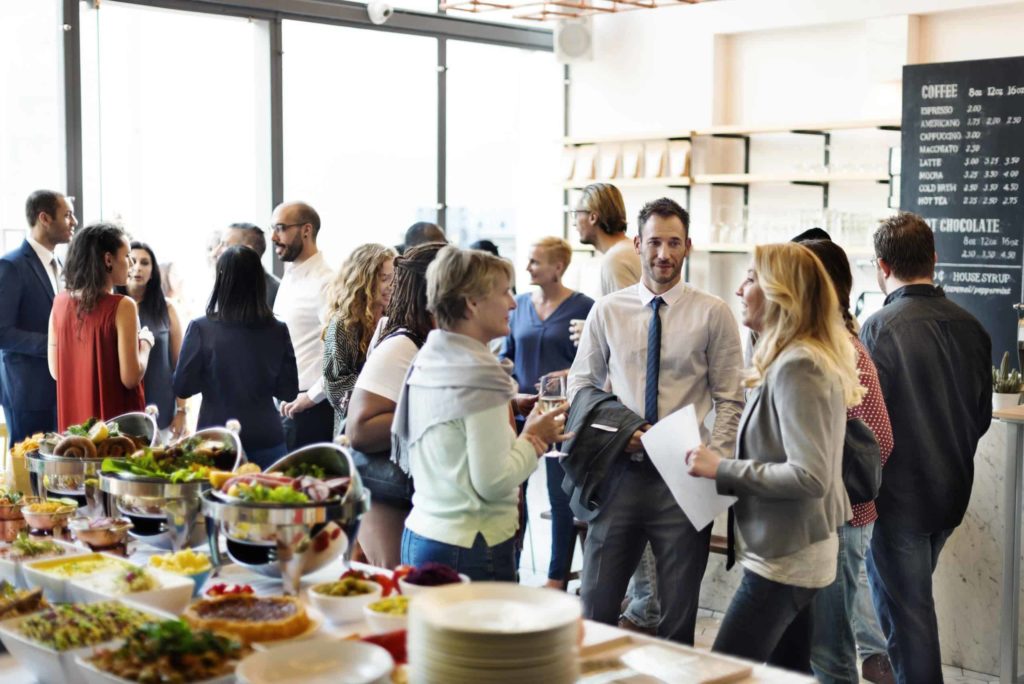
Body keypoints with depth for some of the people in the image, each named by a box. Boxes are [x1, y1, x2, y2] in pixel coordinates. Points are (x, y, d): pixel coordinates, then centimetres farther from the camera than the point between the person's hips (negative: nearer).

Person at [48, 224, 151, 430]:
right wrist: (145, 343, -1)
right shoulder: (122, 306, -16)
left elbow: (55, 371, 8)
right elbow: (130, 378, -17)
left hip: (74, 421, 6)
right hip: (118, 422, -6)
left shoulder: (60, 302, 1)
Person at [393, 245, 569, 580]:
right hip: (469, 550, -9)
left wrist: (522, 436, 9)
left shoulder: (426, 361, 8)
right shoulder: (479, 376, -17)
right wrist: (532, 438, -3)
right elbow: (493, 482, -18)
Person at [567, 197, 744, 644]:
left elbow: (729, 401, 0)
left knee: (680, 614, 10)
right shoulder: (607, 311, 5)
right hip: (621, 471, 2)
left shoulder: (713, 313, -1)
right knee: (595, 606, 8)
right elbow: (580, 385, 10)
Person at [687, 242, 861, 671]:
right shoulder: (811, 357, 11)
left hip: (783, 558, -10)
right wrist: (727, 466, 8)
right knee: (789, 672, 18)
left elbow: (810, 475, -26)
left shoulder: (796, 366, -20)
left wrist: (723, 470, -20)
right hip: (798, 552, 10)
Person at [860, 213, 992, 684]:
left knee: (906, 613, 4)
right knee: (914, 599, 23)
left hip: (898, 497, -6)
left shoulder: (880, 328, -20)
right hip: (952, 491, 7)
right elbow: (982, 416, 9)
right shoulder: (969, 327, -1)